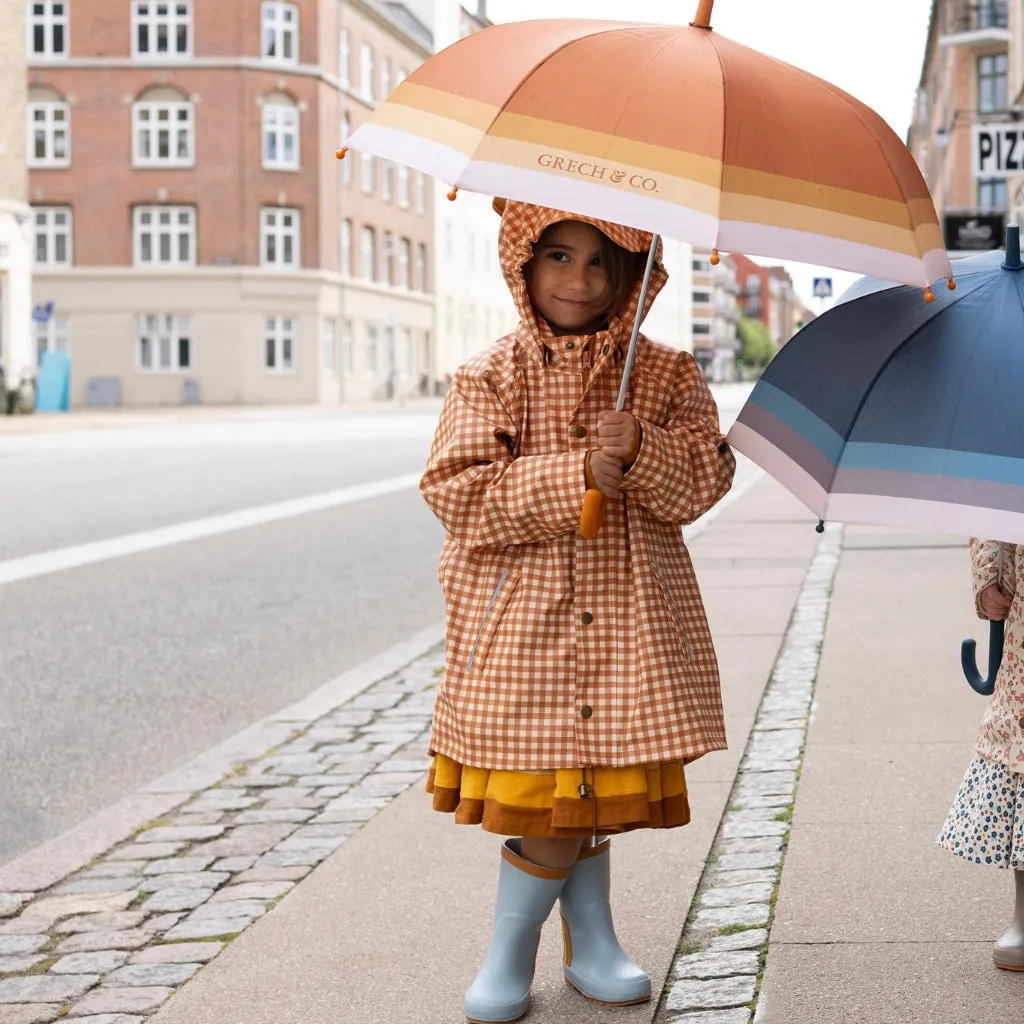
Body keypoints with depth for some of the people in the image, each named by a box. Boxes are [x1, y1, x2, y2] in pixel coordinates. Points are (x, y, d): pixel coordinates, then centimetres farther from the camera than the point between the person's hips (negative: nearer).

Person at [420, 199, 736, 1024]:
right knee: (548, 804, -3)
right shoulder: (492, 379, -1)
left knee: (598, 791, 6)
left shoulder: (667, 376, 5)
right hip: (523, 623, -2)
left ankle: (591, 942, 24)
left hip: (628, 626, 2)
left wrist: (643, 452, -21)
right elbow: (459, 492, -11)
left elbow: (705, 482, -1)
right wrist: (576, 475, -19)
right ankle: (510, 953, 16)